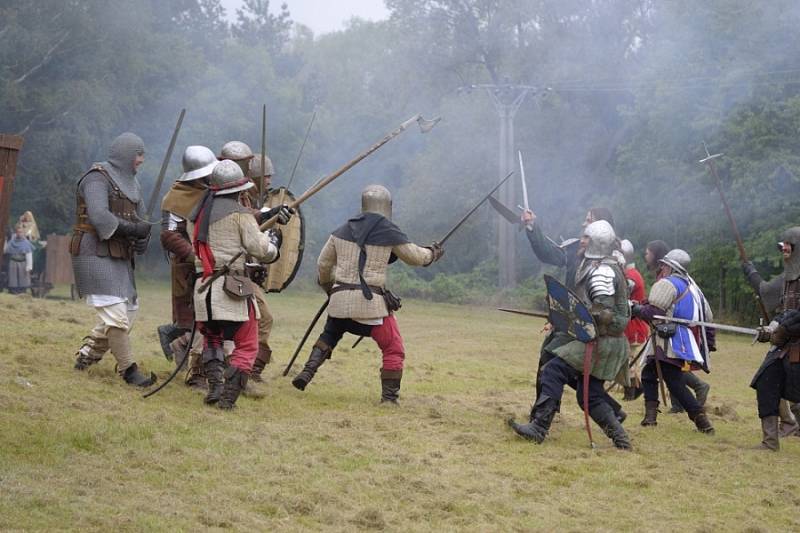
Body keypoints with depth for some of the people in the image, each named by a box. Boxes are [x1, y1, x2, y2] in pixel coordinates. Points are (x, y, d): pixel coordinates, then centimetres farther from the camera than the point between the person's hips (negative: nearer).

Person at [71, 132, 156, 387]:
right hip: (95, 254, -9)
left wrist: (142, 239, -3)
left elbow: (140, 219, 18)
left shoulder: (131, 183, 16)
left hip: (120, 257, 9)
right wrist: (133, 228, -21)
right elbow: (99, 217, -25)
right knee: (116, 315, -11)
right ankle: (129, 370, -5)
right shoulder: (97, 179, -11)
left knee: (129, 311, 11)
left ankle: (86, 356, 22)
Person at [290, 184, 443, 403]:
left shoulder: (343, 230, 9)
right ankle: (389, 398, 2)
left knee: (329, 336, 28)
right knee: (393, 350, 6)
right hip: (371, 301, -5)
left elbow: (323, 264, 16)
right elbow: (415, 257, 7)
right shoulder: (389, 232, -4)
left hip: (340, 299, 5)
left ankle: (306, 373, 17)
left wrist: (327, 286, 35)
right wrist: (432, 253, 28)